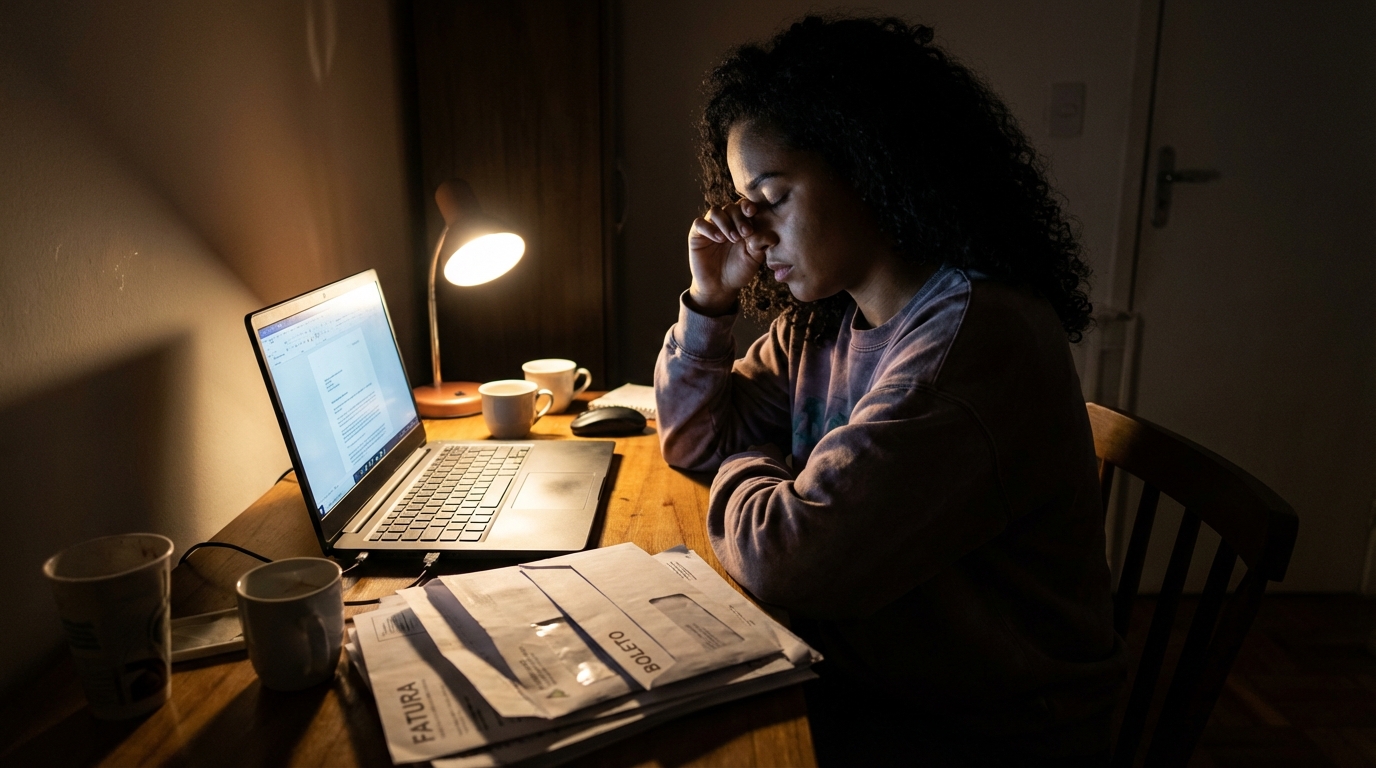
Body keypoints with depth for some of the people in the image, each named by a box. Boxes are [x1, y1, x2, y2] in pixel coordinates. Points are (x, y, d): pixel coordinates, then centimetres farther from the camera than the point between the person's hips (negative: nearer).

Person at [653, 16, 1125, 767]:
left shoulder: (977, 335, -27)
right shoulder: (823, 323, 1)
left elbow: (786, 558, -31)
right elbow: (694, 436, 11)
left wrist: (745, 471, -9)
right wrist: (709, 301, -4)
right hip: (857, 671, 7)